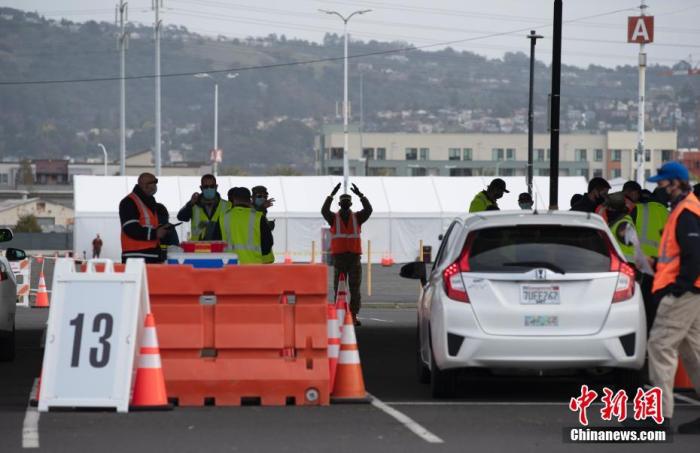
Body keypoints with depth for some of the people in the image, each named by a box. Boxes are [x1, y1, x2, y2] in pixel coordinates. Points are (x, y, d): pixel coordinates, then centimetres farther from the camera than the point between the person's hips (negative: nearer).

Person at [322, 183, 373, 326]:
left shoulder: (357, 217, 8)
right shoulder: (333, 218, 4)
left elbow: (368, 209, -9)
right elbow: (324, 210, -17)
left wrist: (360, 195, -20)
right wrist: (332, 195, -25)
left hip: (354, 257, 1)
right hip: (338, 258, -1)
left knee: (355, 288, -2)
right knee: (339, 288, 1)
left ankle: (354, 316, 0)